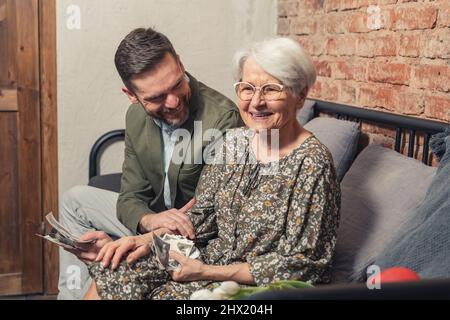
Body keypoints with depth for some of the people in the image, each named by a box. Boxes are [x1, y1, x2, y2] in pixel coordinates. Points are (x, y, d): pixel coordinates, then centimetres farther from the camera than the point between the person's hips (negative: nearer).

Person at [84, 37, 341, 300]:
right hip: (213, 256, 6)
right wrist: (149, 239, -8)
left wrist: (207, 272, -19)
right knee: (113, 272, -7)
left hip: (259, 286, -6)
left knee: (162, 293, -22)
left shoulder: (313, 164, -19)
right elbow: (202, 217, 8)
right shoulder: (235, 140, 1)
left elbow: (297, 264, -18)